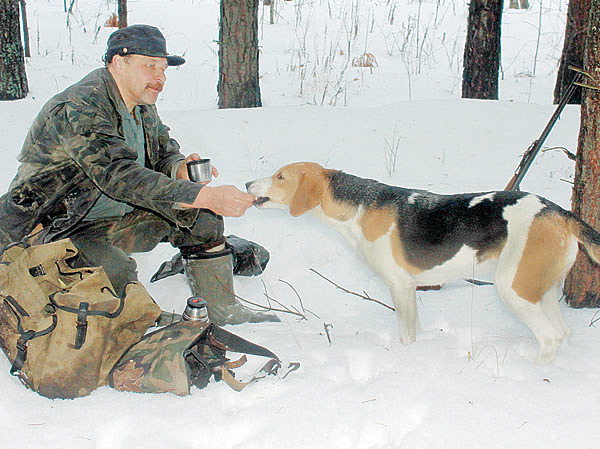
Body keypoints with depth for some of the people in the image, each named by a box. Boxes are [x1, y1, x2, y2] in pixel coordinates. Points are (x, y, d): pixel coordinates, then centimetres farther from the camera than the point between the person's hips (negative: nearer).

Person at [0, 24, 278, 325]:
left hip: (115, 220, 9)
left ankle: (221, 309, 7)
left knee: (200, 215, -2)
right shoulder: (77, 109, -25)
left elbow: (164, 153, 13)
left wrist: (180, 169, -16)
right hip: (52, 227, -9)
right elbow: (118, 175, -37)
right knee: (116, 272, -38)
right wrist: (205, 196, -44)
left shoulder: (143, 108, 5)